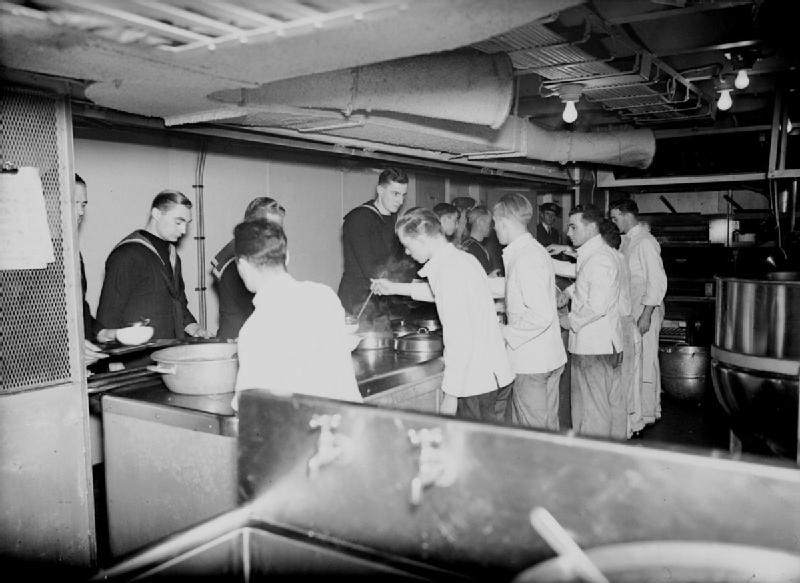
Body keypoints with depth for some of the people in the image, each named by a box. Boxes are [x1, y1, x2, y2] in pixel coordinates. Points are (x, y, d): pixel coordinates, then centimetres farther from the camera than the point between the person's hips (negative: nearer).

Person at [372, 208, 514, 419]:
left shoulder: (448, 269, -19)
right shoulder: (463, 258, 10)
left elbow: (459, 339, -23)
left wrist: (450, 394, -17)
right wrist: (395, 288, 36)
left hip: (476, 382, -9)